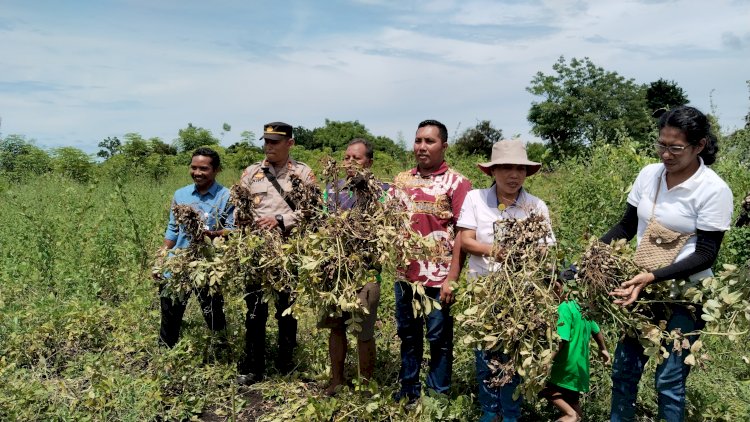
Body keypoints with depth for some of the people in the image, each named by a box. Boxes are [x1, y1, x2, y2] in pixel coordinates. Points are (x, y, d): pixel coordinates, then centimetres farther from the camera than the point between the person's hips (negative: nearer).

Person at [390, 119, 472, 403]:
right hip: (405, 274, 5)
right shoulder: (401, 180, 9)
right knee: (408, 335, 17)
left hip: (438, 277, -5)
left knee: (439, 338, 8)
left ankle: (438, 395, 25)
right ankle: (408, 389, 34)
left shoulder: (456, 183, -6)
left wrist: (452, 278, -14)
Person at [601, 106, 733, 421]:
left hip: (685, 295, -5)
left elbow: (705, 255, -15)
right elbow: (627, 226, 9)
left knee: (669, 378, 2)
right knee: (624, 368, 11)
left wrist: (653, 276, -27)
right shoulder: (648, 174, 0)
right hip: (642, 287, 5)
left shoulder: (713, 190, -15)